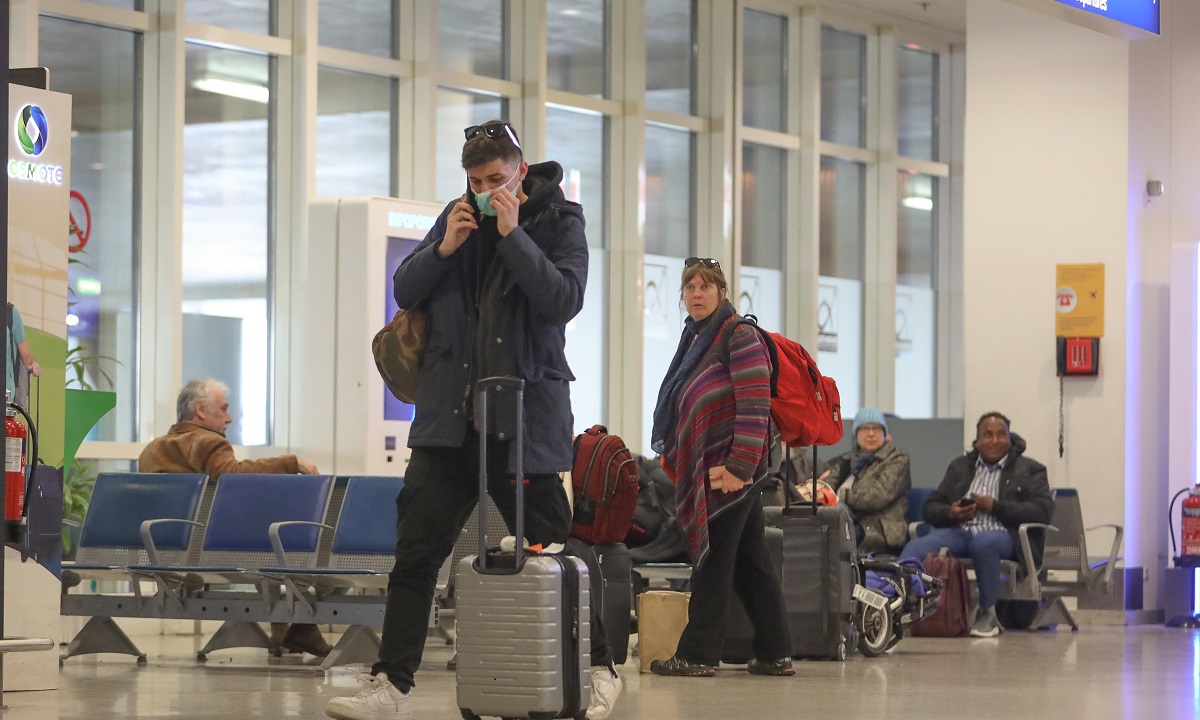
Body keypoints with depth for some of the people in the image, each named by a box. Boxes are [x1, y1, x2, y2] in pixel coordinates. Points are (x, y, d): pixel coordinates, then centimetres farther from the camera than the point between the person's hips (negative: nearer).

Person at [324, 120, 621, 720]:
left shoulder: (559, 221, -1)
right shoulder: (460, 216, 11)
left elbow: (563, 300, -15)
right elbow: (405, 292, 10)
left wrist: (513, 235, -17)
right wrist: (444, 247, -6)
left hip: (524, 417, -4)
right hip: (449, 417, 4)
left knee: (554, 549, 2)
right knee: (415, 553, -1)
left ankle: (599, 671, 16)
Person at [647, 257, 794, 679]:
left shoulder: (738, 337, -9)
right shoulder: (696, 340, 19)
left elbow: (755, 407, -17)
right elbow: (686, 410, 26)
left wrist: (738, 467, -21)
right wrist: (676, 459, 21)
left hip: (732, 470, -9)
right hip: (705, 467, 9)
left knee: (713, 559, -5)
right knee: (750, 561, 10)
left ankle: (697, 655, -2)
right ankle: (775, 654, 13)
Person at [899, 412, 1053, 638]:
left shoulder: (1030, 470, 13)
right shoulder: (959, 466, 25)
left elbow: (1043, 510, -3)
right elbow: (931, 507, 21)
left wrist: (994, 506, -10)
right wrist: (950, 513, -4)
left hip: (1002, 533, -3)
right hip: (959, 531, 4)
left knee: (983, 542, -40)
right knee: (915, 548, -27)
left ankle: (988, 613, -25)